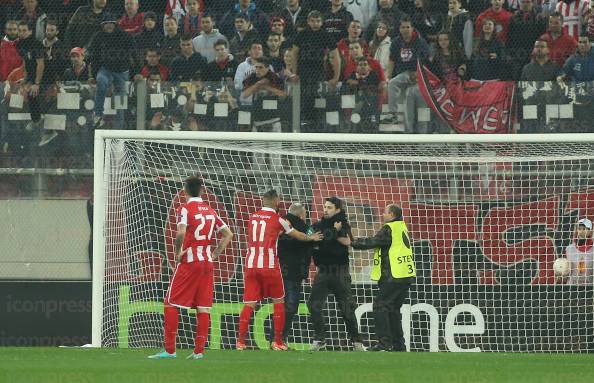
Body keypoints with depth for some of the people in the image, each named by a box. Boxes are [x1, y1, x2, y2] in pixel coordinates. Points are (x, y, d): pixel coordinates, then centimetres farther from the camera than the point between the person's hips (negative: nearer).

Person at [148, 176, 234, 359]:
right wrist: (214, 255, 13)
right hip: (207, 262, 6)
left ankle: (169, 350, -4)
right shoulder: (210, 211, 11)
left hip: (189, 262, -5)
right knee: (203, 307, 6)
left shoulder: (185, 209, -7)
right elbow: (228, 234, 13)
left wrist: (178, 252, -10)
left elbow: (181, 233, -23)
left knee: (171, 303, 0)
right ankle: (199, 350, 3)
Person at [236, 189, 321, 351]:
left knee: (249, 304, 4)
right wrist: (310, 238, 35)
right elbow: (296, 235, 15)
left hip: (251, 265, 4)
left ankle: (241, 341, -6)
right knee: (278, 302, 11)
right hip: (269, 265, -4)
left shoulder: (252, 217, 11)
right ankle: (277, 342, 10)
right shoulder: (277, 219, -1)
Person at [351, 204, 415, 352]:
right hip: (407, 276, 9)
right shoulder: (402, 228, 17)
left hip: (394, 277, -9)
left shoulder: (389, 229, -11)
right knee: (394, 309, 16)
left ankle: (384, 342, -13)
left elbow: (372, 242, -9)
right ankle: (398, 344, 16)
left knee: (380, 306, -6)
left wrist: (354, 242, 6)